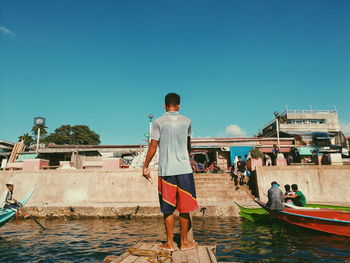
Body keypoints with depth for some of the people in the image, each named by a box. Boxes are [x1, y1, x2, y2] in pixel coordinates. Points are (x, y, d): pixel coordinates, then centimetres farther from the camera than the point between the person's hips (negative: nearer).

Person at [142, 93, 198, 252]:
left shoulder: (159, 122, 0)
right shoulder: (187, 121, 6)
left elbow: (153, 146, -2)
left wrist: (145, 167, 7)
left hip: (165, 170, -1)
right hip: (184, 169, 1)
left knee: (168, 209, 8)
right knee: (184, 208, 10)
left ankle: (169, 243, 16)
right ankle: (184, 242, 19)